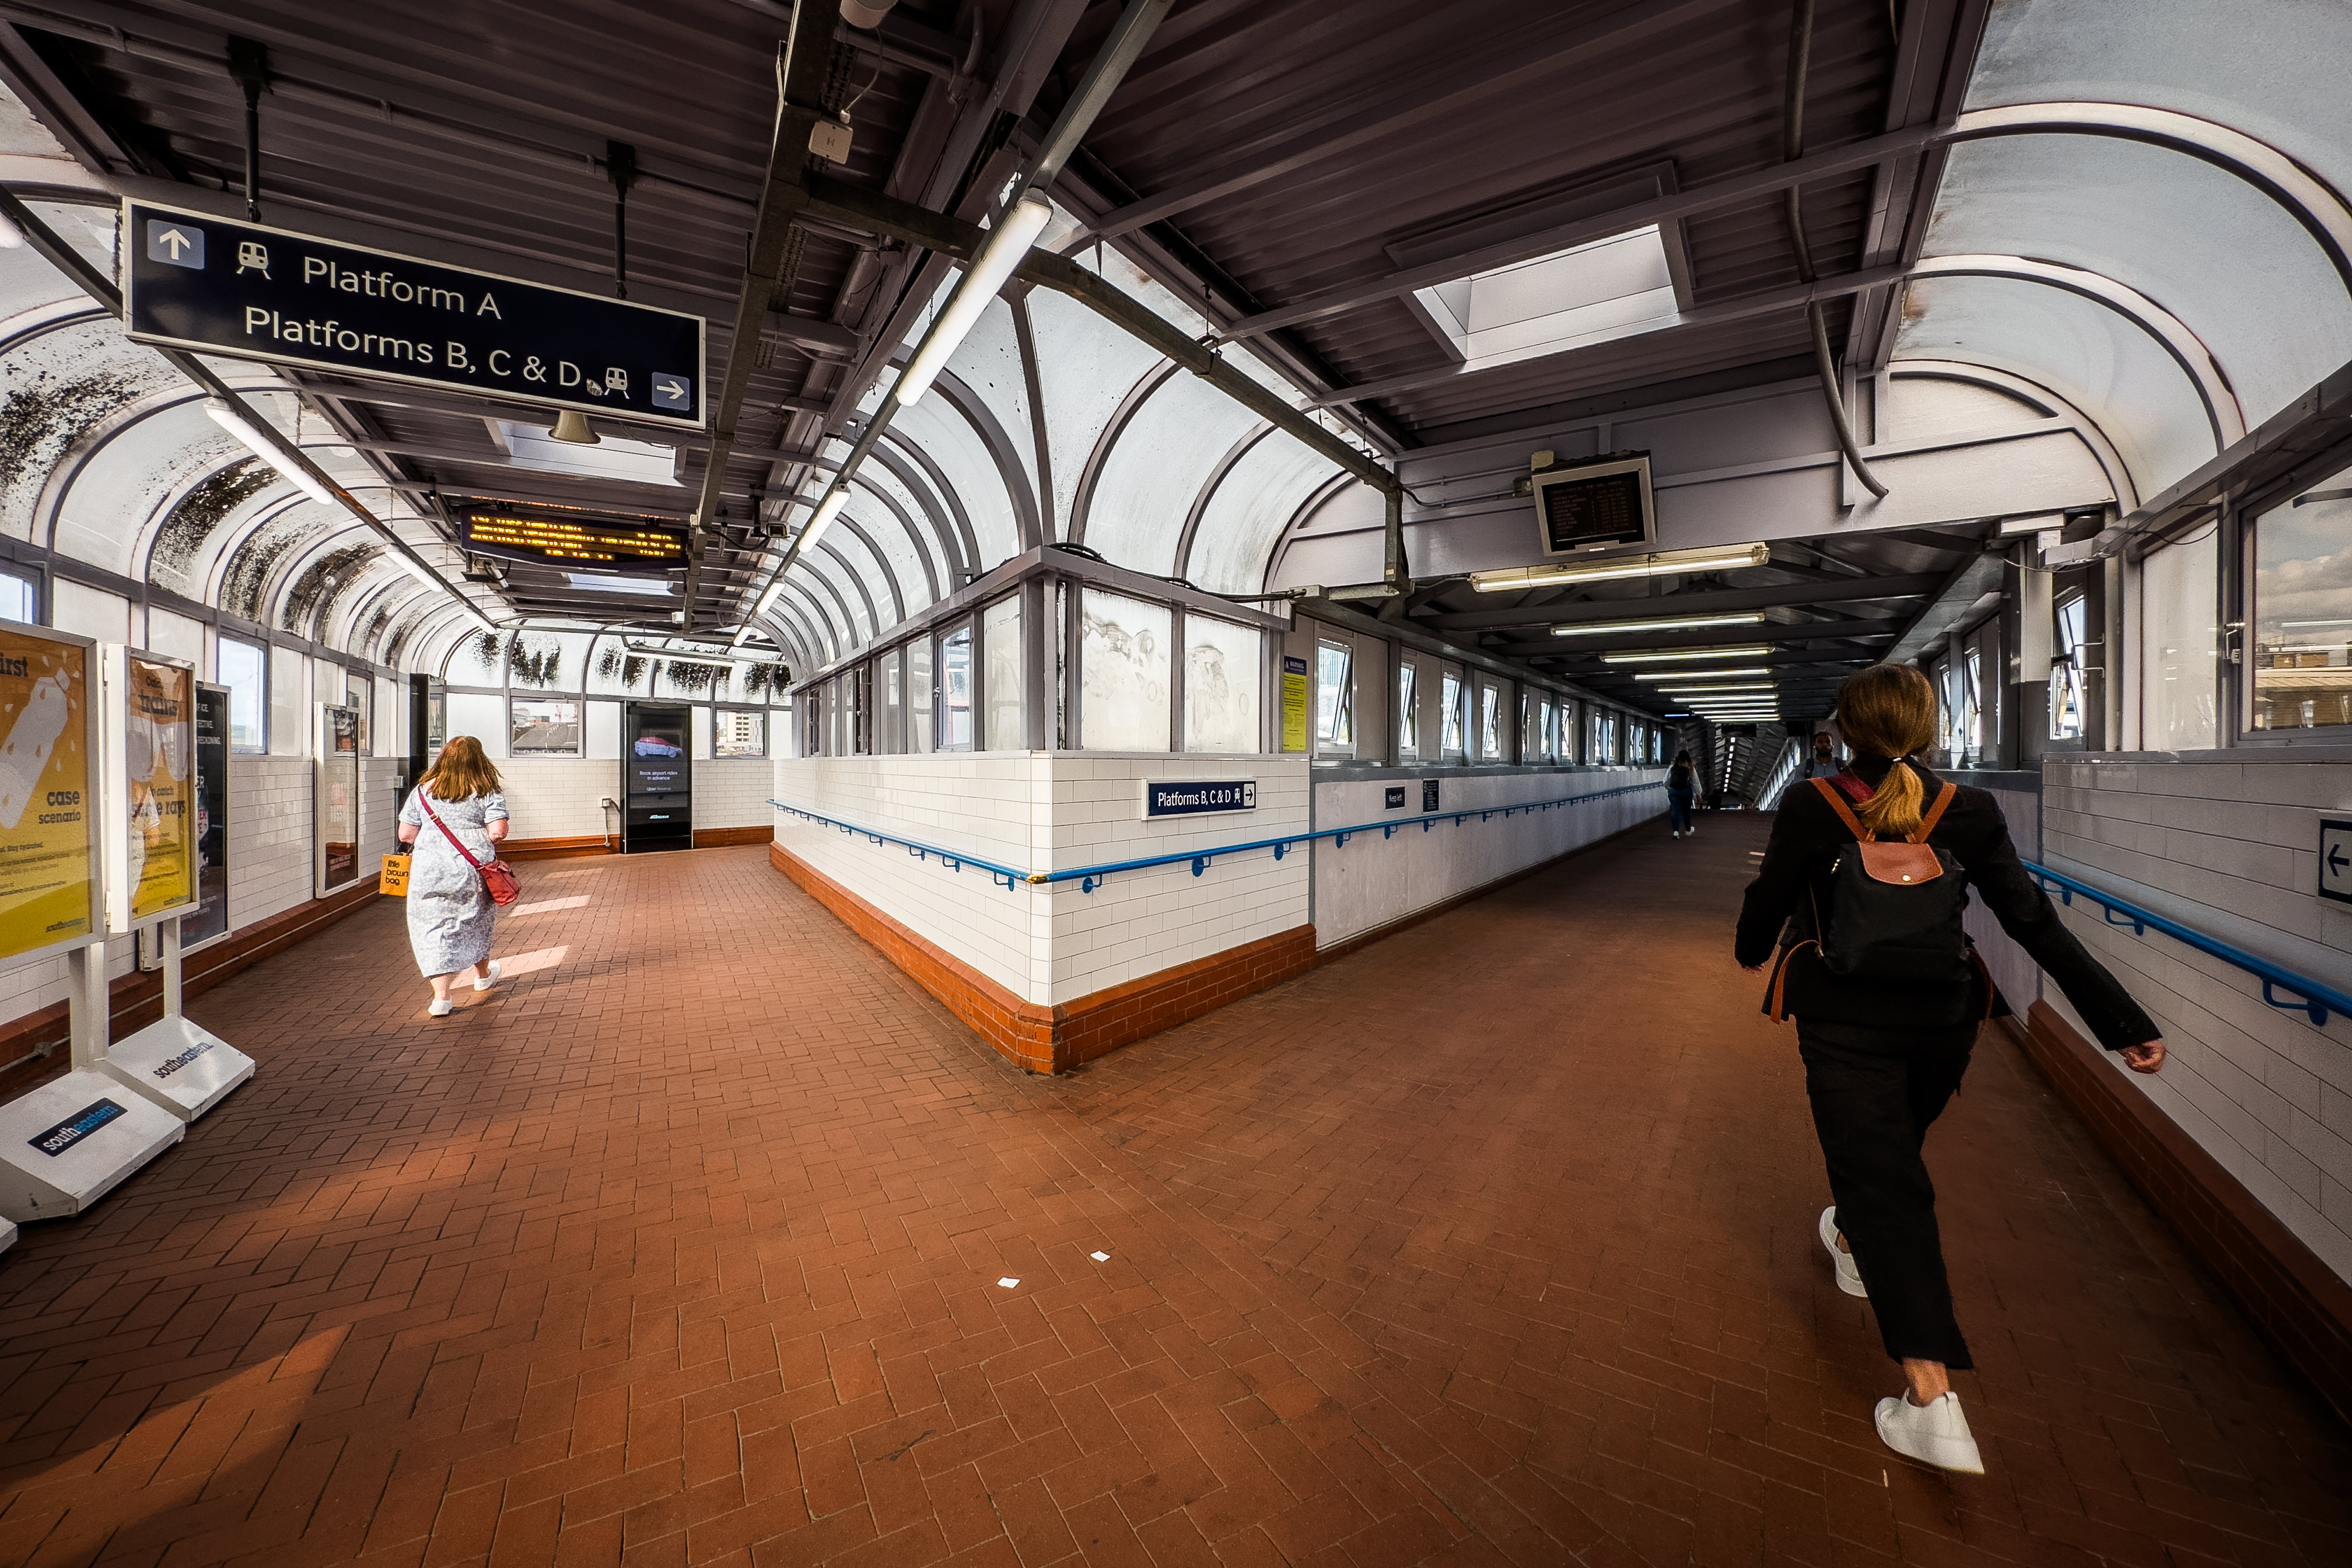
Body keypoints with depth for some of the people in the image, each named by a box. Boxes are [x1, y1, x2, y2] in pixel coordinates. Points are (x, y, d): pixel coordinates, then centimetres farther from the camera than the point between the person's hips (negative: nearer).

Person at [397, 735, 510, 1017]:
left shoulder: (423, 790, 4)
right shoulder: (487, 793, -5)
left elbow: (405, 835, 5)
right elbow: (498, 832, -13)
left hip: (428, 870, 1)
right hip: (472, 869, -1)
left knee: (433, 929, 4)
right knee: (476, 921, 20)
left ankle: (441, 996, -2)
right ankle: (483, 974, 41)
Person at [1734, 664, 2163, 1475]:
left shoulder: (1809, 807, -16)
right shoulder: (1969, 812, -7)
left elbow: (1768, 901, -7)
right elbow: (2035, 922, -8)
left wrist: (1752, 950, 14)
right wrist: (2124, 1021, -1)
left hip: (1844, 1022, -4)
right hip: (1942, 1019, 4)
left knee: (1882, 1181, 2)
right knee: (1892, 1145, 28)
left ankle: (1932, 1403, 2)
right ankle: (1849, 1242, 55)